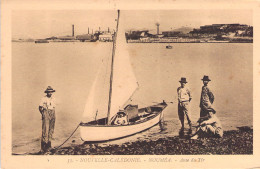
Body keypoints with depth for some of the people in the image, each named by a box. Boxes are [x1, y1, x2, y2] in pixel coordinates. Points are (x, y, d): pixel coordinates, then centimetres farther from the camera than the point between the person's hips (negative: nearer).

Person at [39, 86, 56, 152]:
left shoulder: (53, 98, 11)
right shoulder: (44, 99, -6)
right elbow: (40, 107, -1)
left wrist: (54, 115, 15)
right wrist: (42, 114, -10)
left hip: (52, 115, 6)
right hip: (46, 115, -6)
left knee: (51, 130, 8)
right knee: (45, 130, -12)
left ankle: (49, 144, 18)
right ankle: (43, 146, -10)